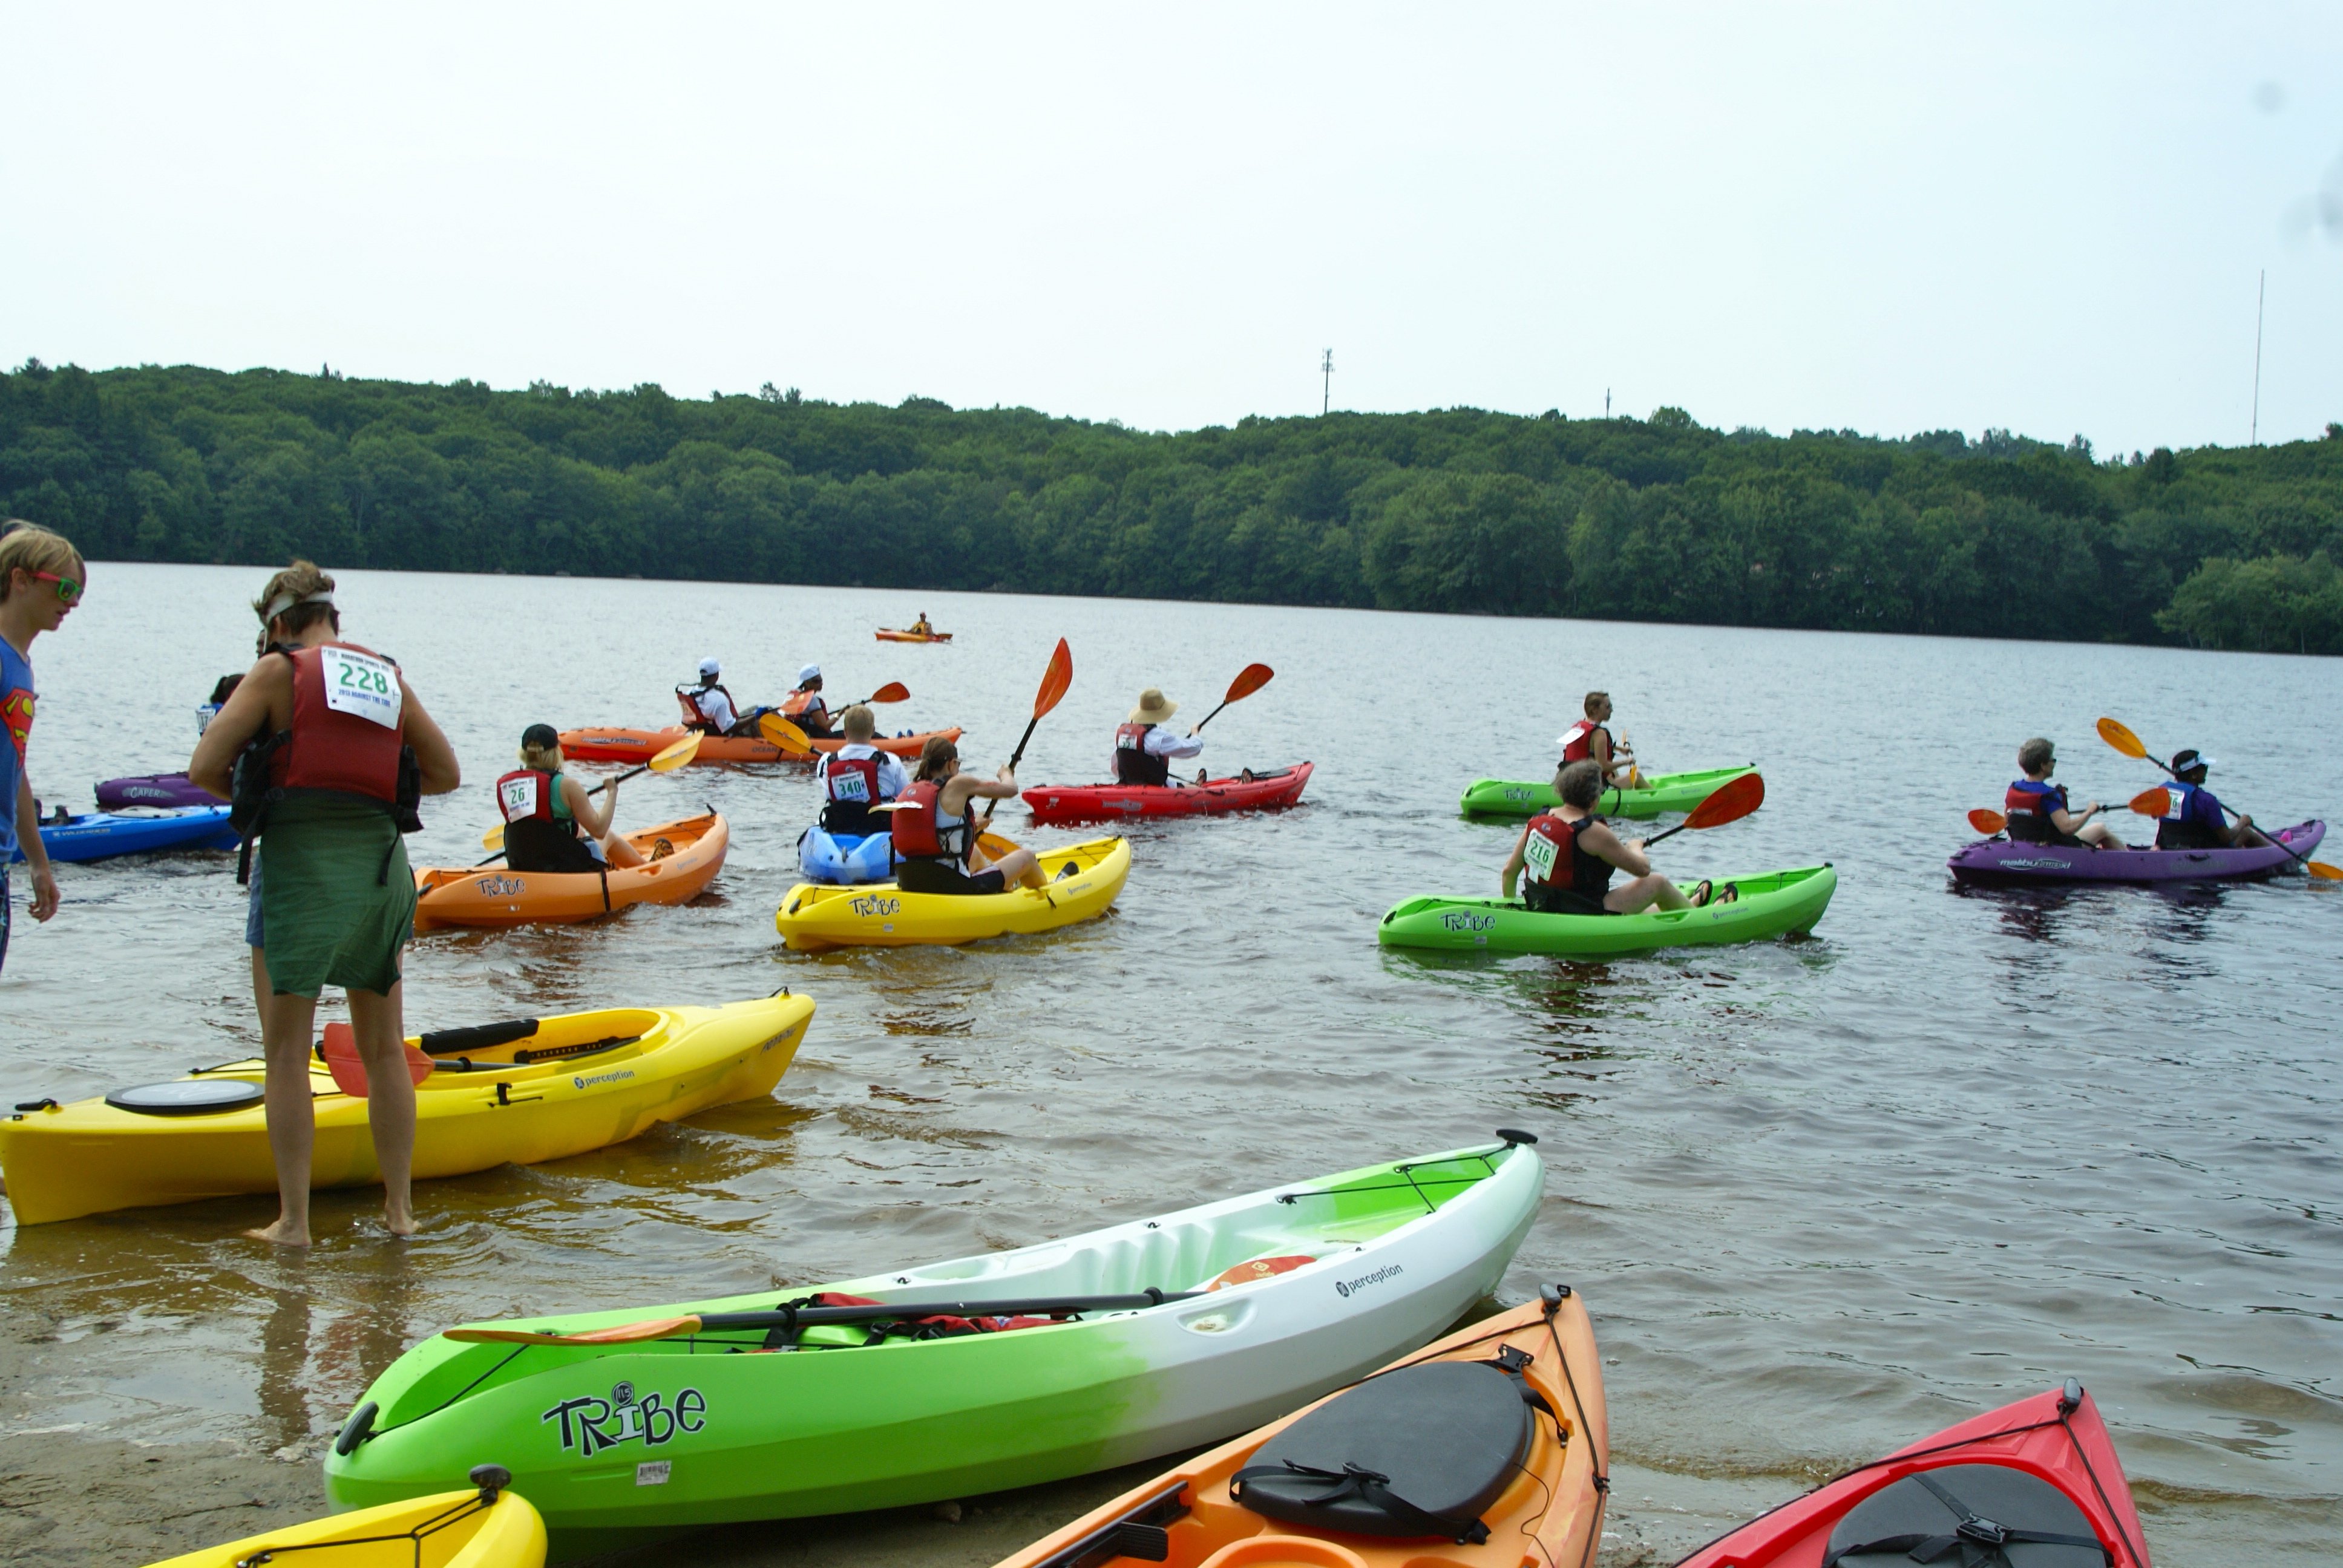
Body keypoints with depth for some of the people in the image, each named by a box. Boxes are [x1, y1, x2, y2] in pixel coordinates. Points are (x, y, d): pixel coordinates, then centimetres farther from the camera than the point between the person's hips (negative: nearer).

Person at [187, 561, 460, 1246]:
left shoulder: (278, 671, -3)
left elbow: (205, 767, -8)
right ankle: (399, 1208, 18)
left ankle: (293, 1219, 5)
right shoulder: (391, 679, 10)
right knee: (384, 1050, 13)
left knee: (288, 1053, 4)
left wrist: (254, 798, 10)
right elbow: (445, 773, 15)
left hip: (298, 867, -4)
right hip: (382, 869, 4)